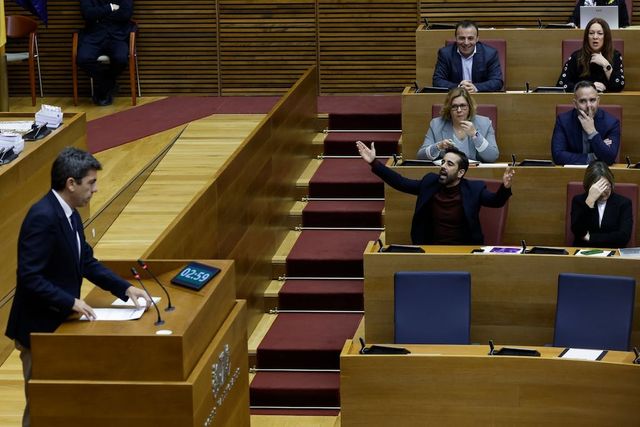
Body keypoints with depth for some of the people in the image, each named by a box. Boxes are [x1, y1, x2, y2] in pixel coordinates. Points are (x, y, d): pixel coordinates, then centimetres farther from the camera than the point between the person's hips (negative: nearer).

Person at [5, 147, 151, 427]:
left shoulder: (70, 214, 6)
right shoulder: (43, 216, -23)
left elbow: (87, 262, 15)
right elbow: (29, 277, -27)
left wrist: (125, 288, 5)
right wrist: (71, 302, -25)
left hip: (59, 323, 9)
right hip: (39, 329, -9)